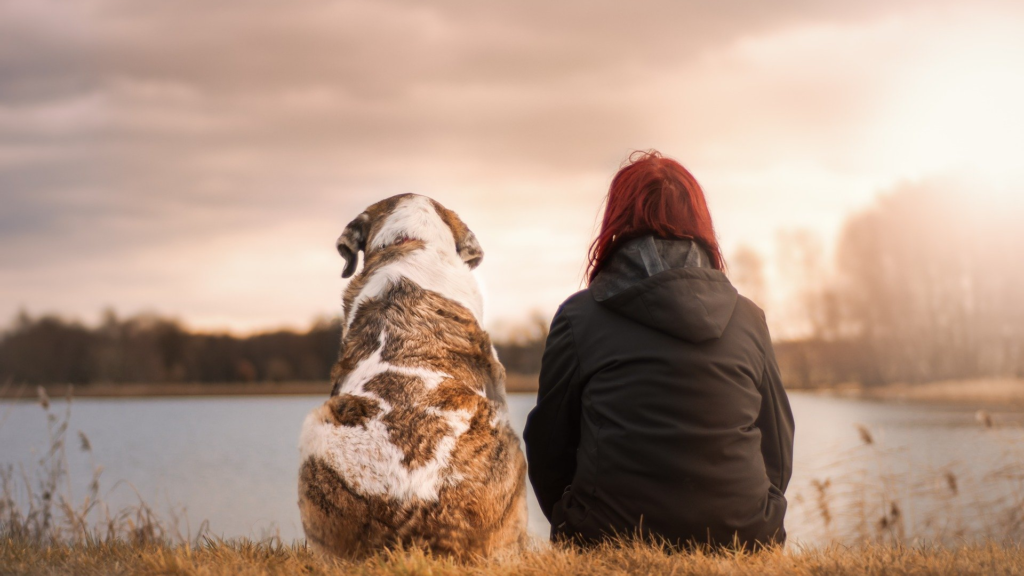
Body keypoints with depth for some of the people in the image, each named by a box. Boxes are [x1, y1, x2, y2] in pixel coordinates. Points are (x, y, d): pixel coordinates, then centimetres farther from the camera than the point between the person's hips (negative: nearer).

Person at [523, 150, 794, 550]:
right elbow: (778, 454, 14)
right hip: (740, 542, 3)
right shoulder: (749, 319, 9)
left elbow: (548, 448, 6)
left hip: (612, 543, -3)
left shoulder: (578, 316, 1)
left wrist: (578, 531, 22)